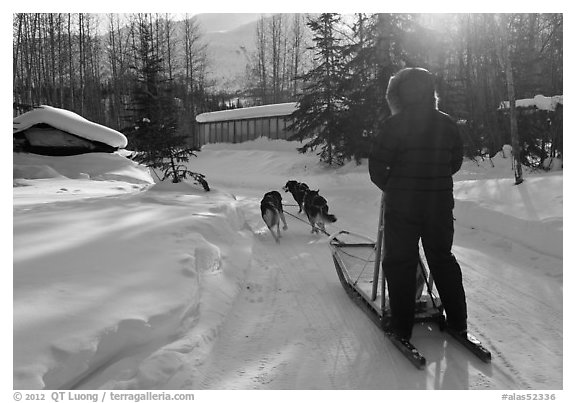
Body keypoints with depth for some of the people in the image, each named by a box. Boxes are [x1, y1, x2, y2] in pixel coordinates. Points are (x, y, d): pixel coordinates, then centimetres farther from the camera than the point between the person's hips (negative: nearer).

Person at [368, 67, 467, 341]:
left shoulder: (395, 124, -11)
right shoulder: (447, 123, 5)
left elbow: (376, 166, -11)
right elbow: (455, 162, 12)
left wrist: (388, 186, 7)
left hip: (402, 206, -4)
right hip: (440, 205, 5)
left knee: (400, 263, 7)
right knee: (442, 259, 19)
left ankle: (402, 327, 11)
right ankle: (457, 322, 26)